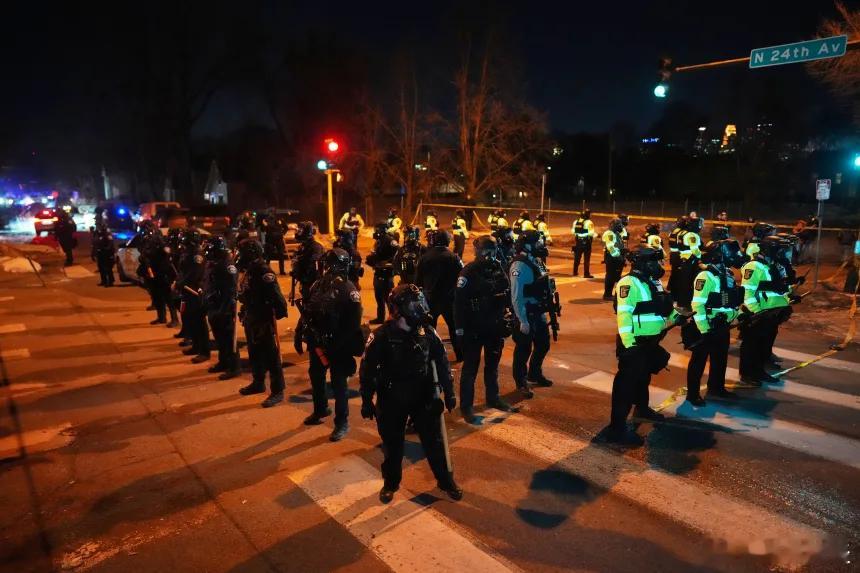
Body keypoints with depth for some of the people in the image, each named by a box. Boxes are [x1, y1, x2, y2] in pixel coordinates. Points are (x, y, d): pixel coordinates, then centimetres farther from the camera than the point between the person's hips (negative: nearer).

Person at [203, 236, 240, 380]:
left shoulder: (228, 267, -18)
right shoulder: (211, 265, 10)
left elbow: (230, 292, -21)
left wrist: (224, 310, -23)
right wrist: (206, 306, 17)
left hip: (224, 310, -9)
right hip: (213, 308, 9)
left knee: (228, 339, -1)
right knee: (219, 338, 19)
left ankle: (234, 367, 7)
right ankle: (223, 362, 33)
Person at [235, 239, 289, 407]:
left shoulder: (265, 273, -22)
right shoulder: (249, 271, 7)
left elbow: (277, 298, -26)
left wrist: (279, 313, -19)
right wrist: (245, 314, 15)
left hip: (264, 322, -9)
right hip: (251, 320, 9)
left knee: (271, 357, -1)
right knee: (254, 354, 21)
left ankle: (277, 392, 8)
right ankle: (258, 383, 38)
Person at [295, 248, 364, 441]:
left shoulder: (349, 290, -15)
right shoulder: (318, 285, 3)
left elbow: (353, 323, -20)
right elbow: (306, 312, 10)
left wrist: (341, 346, -24)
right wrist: (299, 335, 8)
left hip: (338, 345, -6)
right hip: (317, 342, 7)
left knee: (338, 384, 3)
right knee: (315, 377, 22)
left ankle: (342, 422, 18)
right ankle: (320, 409, 45)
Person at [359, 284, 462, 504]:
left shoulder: (428, 332, -8)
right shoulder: (382, 336, -18)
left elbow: (441, 362, 4)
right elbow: (367, 370, -9)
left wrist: (448, 392, 7)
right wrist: (366, 401, -5)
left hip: (424, 397, 2)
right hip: (392, 401, -2)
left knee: (434, 442, 12)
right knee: (392, 445, 15)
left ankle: (446, 480, 33)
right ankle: (390, 483, 38)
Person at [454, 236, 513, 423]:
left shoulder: (499, 270, 2)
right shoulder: (469, 272, -15)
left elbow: (508, 296, 10)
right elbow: (459, 302, -17)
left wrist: (508, 321, 9)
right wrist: (460, 328, -18)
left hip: (495, 328, 6)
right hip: (474, 329, -6)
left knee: (492, 364, 20)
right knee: (470, 367, 3)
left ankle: (492, 397, 38)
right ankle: (466, 406, 14)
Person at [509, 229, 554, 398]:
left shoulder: (535, 261, 8)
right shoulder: (520, 266, -21)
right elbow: (516, 297, -23)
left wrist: (544, 312, 17)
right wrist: (523, 321, -23)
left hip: (538, 314, 9)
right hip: (526, 315, -9)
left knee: (543, 345, 20)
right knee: (524, 349, 5)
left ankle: (535, 374, 41)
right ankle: (521, 383, 21)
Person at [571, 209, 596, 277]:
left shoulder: (576, 222, 5)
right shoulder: (589, 222, -13)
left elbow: (573, 231, 9)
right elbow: (591, 233, -17)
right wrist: (596, 235, 1)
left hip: (578, 242, 5)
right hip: (586, 242, -5)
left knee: (577, 258, 15)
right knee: (586, 259, 0)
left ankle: (575, 272, 23)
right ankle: (586, 274, 1)